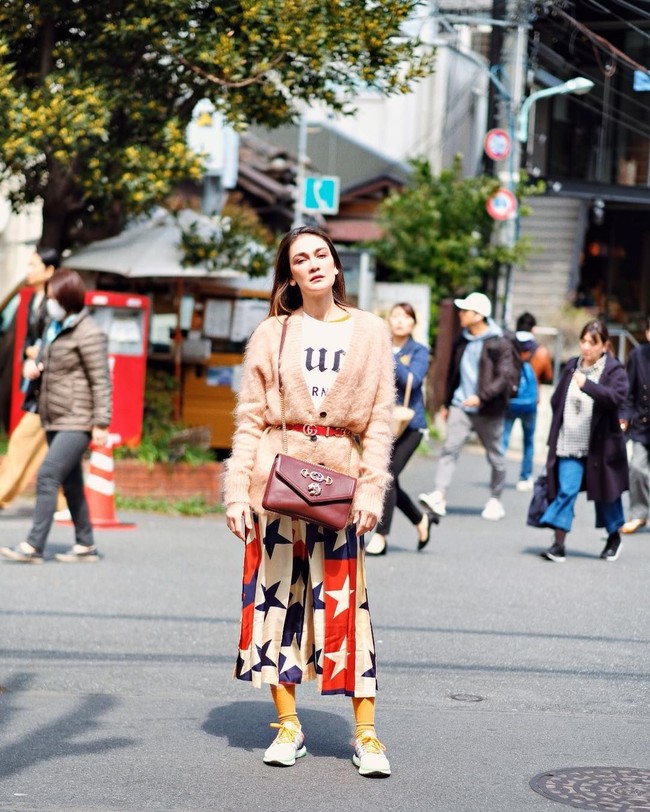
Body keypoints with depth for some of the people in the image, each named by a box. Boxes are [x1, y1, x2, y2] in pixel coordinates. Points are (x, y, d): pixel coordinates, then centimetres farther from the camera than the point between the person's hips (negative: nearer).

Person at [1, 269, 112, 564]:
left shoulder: (88, 334, -12)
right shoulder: (55, 329, 14)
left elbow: (101, 381, -13)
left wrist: (101, 423, -18)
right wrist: (33, 367, 4)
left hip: (77, 422, -9)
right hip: (55, 420, 9)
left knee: (47, 476, -16)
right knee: (71, 484, 12)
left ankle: (33, 546, -19)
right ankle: (85, 545, 19)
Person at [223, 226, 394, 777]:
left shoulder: (370, 332, 6)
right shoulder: (272, 334, 7)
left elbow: (381, 419, 3)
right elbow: (250, 418, 4)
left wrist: (372, 489, -7)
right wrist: (237, 491, -4)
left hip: (339, 479, -1)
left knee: (346, 601, -4)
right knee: (276, 594, 3)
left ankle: (366, 732, -1)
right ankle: (288, 725, 12)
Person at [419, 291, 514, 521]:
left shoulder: (499, 344, -10)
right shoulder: (461, 342, 10)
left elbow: (506, 376, -17)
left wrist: (482, 397, -26)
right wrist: (446, 403, 22)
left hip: (488, 410, -4)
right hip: (461, 407, 5)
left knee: (495, 456, 9)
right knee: (450, 448, -11)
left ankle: (495, 500, 23)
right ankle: (438, 496, -18)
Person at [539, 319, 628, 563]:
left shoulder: (614, 370, -6)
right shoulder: (572, 367, 8)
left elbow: (617, 397, -25)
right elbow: (556, 400, 18)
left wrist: (587, 385, -35)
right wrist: (555, 436, 11)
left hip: (600, 446, -3)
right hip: (569, 444, 3)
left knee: (604, 493, 11)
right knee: (566, 490, -9)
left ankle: (614, 537, 32)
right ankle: (558, 543, -9)